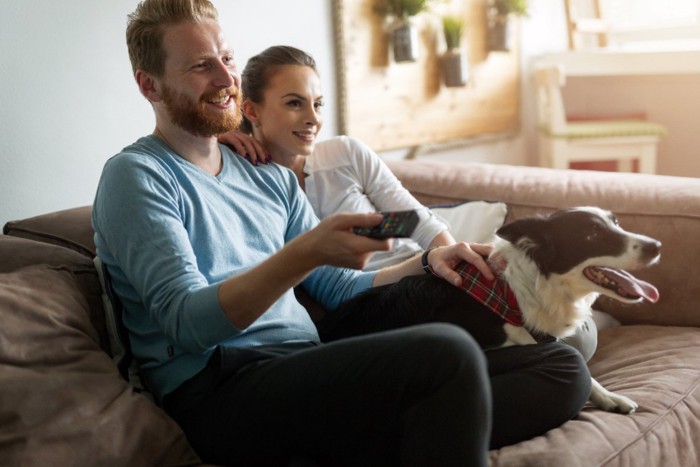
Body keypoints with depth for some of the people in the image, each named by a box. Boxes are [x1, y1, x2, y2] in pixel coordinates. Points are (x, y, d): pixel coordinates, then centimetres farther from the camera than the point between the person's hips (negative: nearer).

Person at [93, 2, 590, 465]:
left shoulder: (271, 178, 23)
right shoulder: (136, 176, 1)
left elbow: (338, 288, 24)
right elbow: (189, 322, -12)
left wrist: (425, 264, 5)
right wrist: (307, 251, -25)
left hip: (308, 376, 8)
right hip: (219, 392, -8)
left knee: (564, 367, -7)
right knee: (448, 351, -33)